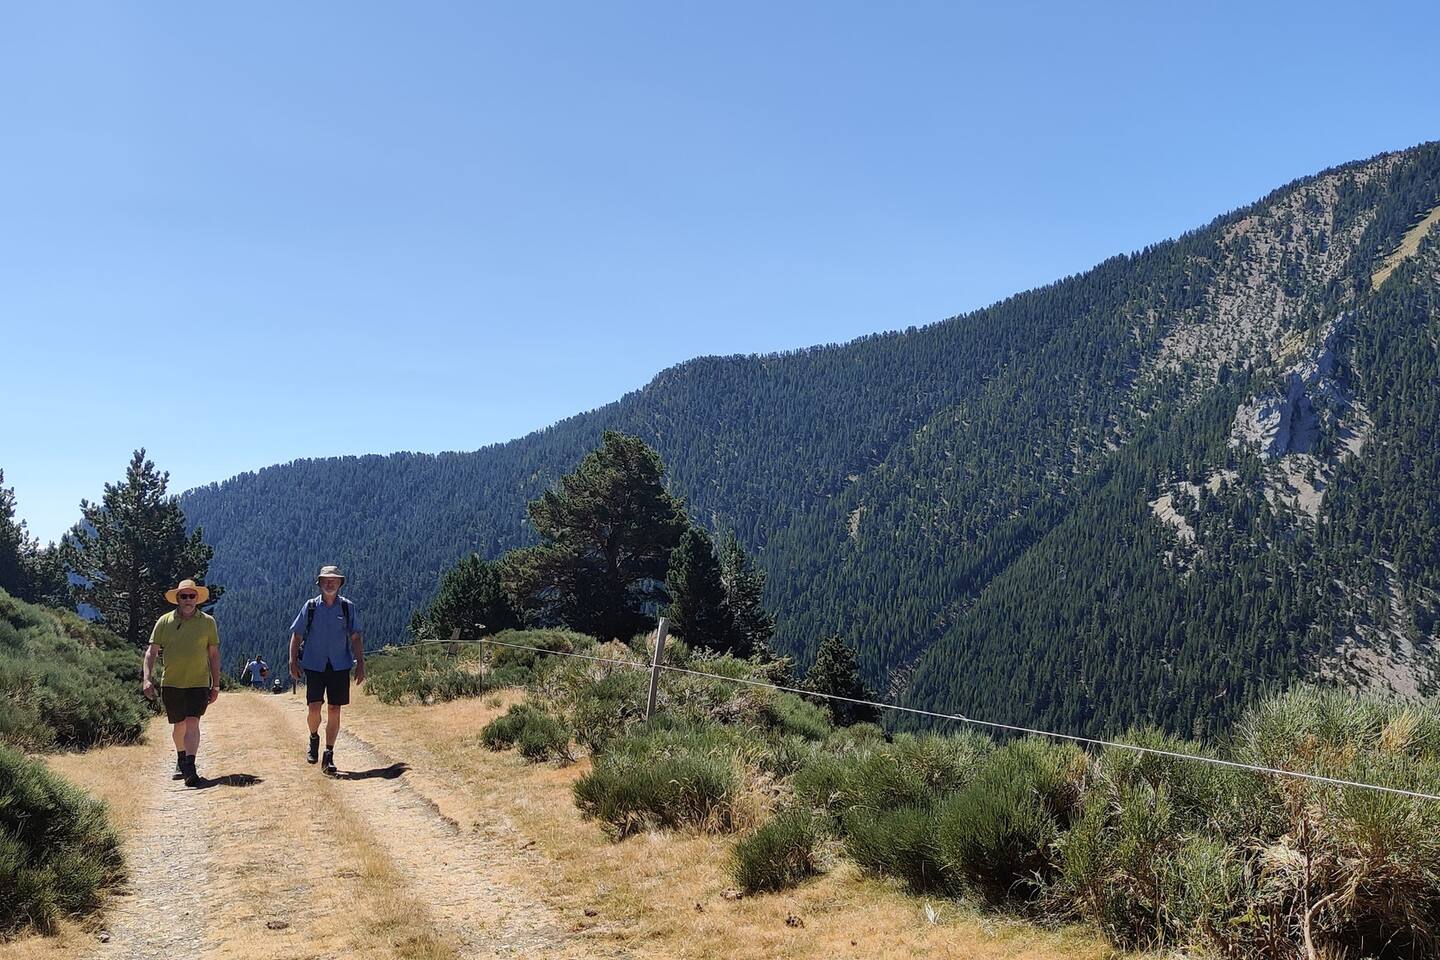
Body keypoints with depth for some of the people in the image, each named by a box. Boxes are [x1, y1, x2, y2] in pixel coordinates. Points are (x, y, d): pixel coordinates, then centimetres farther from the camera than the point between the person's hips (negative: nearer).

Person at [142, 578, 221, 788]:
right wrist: (147, 678, -9)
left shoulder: (207, 622, 2)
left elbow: (214, 654, 6)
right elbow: (151, 651, 4)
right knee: (179, 724, 14)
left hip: (199, 683, -2)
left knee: (192, 723, -14)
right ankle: (181, 761, 35)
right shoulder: (164, 622, 2)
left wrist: (215, 686, 5)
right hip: (171, 683, 2)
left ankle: (190, 768, -17)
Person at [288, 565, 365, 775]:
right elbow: (296, 635, 8)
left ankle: (329, 756, 8)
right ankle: (314, 738, 23)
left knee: (334, 710, 0)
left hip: (340, 666, 1)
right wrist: (293, 661, -1)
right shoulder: (310, 606, 4)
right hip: (314, 665, 0)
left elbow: (355, 638, 6)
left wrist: (360, 664, 0)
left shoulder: (348, 607, 4)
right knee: (314, 707, -8)